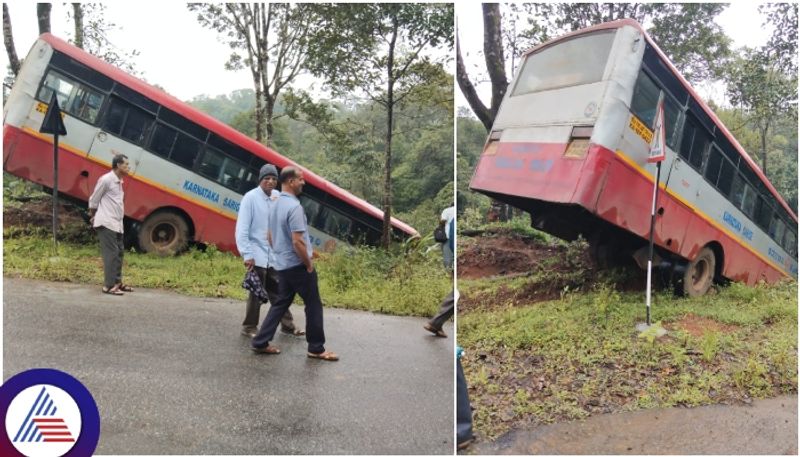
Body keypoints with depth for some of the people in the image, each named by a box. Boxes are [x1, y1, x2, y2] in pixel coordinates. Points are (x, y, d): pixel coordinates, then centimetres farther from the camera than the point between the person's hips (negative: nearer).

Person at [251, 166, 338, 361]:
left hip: (282, 264, 9)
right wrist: (309, 264, -14)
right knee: (313, 305, 2)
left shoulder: (276, 204, 11)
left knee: (280, 303, 15)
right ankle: (316, 348, 9)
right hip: (297, 265, -9)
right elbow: (298, 241, -25)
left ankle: (261, 342, 15)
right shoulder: (294, 206, -20)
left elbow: (271, 237, 18)